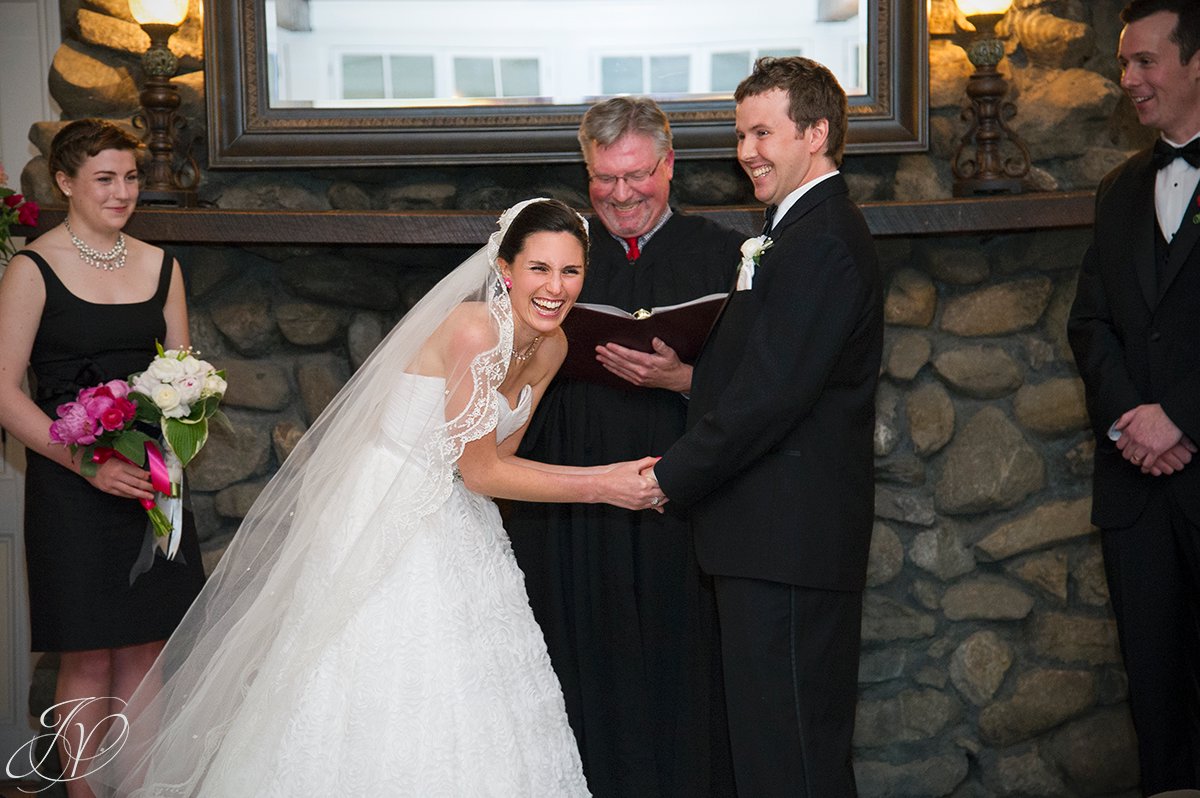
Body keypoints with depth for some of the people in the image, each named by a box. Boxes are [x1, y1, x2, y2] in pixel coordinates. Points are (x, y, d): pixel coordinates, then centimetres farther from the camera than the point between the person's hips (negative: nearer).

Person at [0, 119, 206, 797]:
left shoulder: (159, 266, 10)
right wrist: (89, 463, -19)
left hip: (150, 480, 5)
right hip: (72, 487, -5)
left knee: (146, 649, 8)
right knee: (88, 661, -1)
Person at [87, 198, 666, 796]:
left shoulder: (550, 348, 1)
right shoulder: (474, 329, -24)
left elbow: (499, 456, 7)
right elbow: (479, 472, -19)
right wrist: (601, 488, -15)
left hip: (455, 525, 8)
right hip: (390, 520, -8)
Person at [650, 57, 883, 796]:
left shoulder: (819, 242, -17)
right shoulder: (815, 229, 18)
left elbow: (769, 396, -21)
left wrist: (669, 478, -12)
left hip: (787, 535, -11)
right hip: (793, 534, 11)